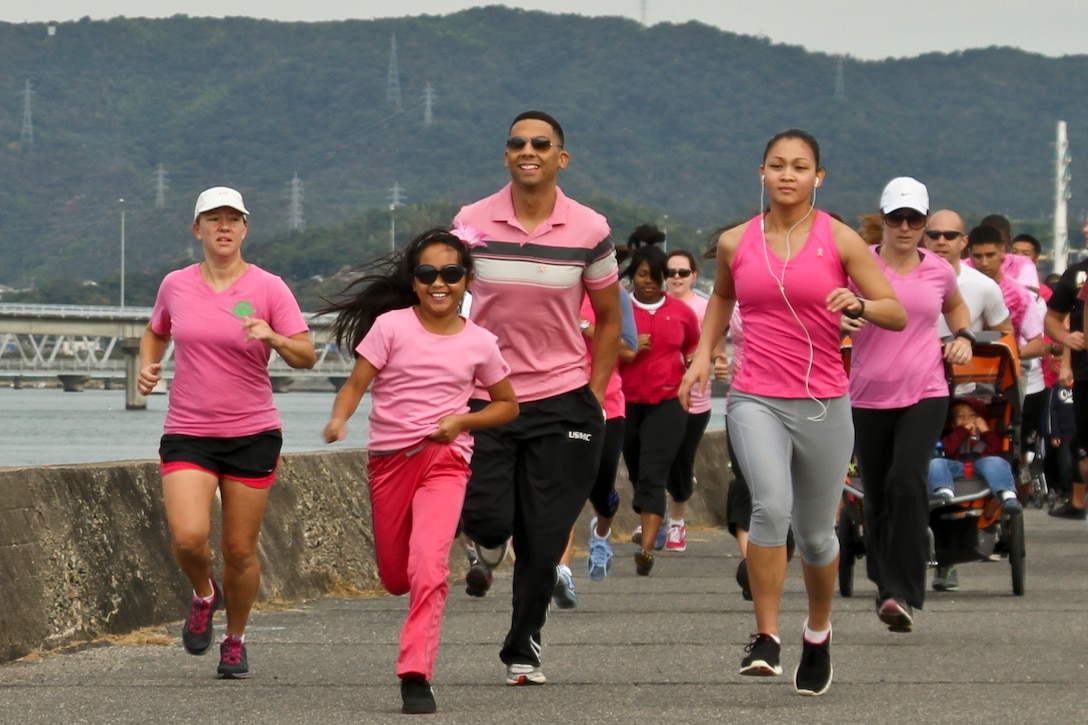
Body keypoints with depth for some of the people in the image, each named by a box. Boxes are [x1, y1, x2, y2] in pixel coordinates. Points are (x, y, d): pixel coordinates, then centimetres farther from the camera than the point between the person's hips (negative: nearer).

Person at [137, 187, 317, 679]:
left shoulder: (268, 288, -3)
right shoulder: (175, 286, 4)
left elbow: (306, 357, -6)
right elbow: (155, 332, 24)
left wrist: (273, 337, -26)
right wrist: (147, 365, 3)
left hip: (252, 435, -1)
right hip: (187, 433, 1)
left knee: (240, 551, 2)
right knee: (188, 536, -20)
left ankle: (235, 640, 26)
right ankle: (203, 594, 14)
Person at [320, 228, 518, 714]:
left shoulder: (479, 344, 0)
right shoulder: (391, 326, -4)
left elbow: (507, 405, 12)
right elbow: (356, 383, -6)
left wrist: (461, 421, -6)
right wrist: (339, 419, -28)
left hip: (444, 459, -1)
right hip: (388, 459, 1)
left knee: (427, 565, -22)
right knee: (395, 577, 12)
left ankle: (416, 675, -19)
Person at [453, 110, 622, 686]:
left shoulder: (589, 230, -2)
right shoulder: (472, 222, -2)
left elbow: (609, 320, 10)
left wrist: (595, 395, 3)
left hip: (562, 399, 0)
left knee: (542, 540, 1)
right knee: (489, 522, -12)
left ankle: (523, 649, 20)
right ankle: (483, 540, 27)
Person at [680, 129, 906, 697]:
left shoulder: (840, 240, -2)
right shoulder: (736, 242, 4)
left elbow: (897, 314, -3)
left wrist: (859, 305, -24)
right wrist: (703, 353, 13)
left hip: (823, 404, 0)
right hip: (755, 400, 0)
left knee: (815, 533, 10)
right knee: (771, 505, -25)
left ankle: (818, 634, 38)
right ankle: (766, 638, -19)